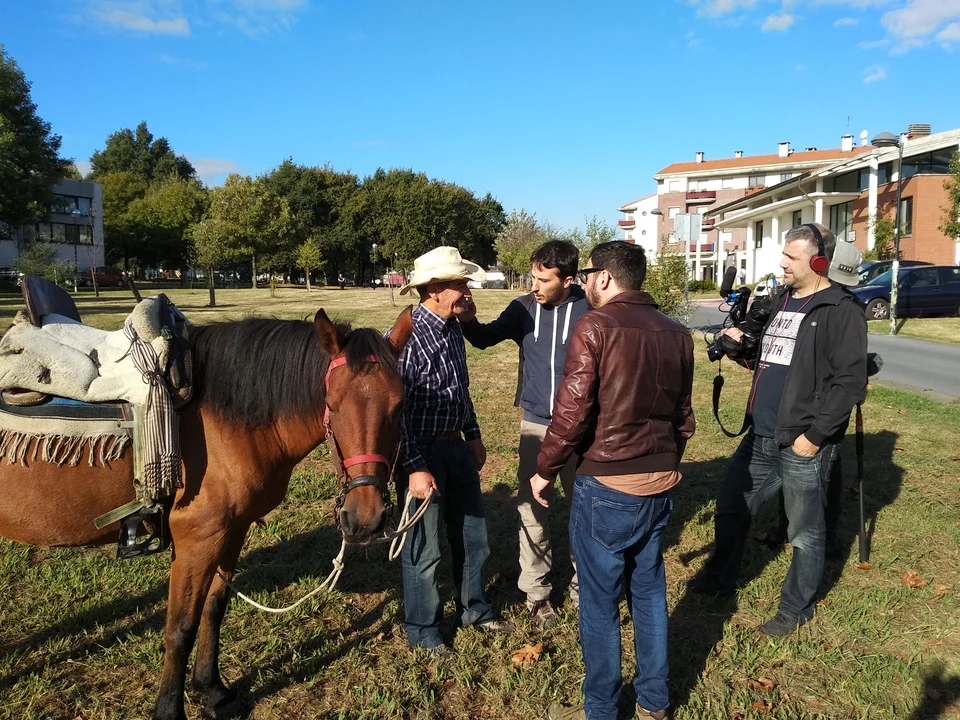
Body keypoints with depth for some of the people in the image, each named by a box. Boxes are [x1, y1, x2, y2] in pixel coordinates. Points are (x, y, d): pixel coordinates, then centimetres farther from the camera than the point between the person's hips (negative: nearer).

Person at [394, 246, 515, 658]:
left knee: (472, 533, 19)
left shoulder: (453, 330, 4)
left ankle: (475, 609, 40)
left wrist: (473, 437, 19)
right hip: (422, 452, -8)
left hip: (457, 446, 8)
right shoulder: (406, 337, -22)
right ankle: (422, 631, 28)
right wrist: (415, 468, -24)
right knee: (424, 547, 7)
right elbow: (396, 409, -23)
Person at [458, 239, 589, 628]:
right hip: (535, 424, 2)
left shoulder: (590, 310, -12)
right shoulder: (524, 308, -4)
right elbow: (486, 338, 5)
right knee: (532, 509, 8)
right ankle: (536, 590, 24)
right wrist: (467, 319, -15)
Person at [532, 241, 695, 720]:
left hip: (607, 487, -6)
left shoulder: (595, 326, -14)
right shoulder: (676, 334, 5)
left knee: (599, 603, 9)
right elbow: (683, 415, 11)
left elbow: (571, 411, -17)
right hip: (661, 485, 6)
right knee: (649, 593, 19)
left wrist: (545, 470, -4)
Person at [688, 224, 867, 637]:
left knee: (805, 532, 9)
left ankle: (797, 609, 29)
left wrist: (814, 435, -18)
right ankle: (720, 579, 39)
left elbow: (850, 382, -17)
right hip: (760, 436, 8)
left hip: (803, 445, -8)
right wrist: (742, 344, 5)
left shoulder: (841, 311, -13)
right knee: (730, 508, 19)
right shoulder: (780, 300, 12)